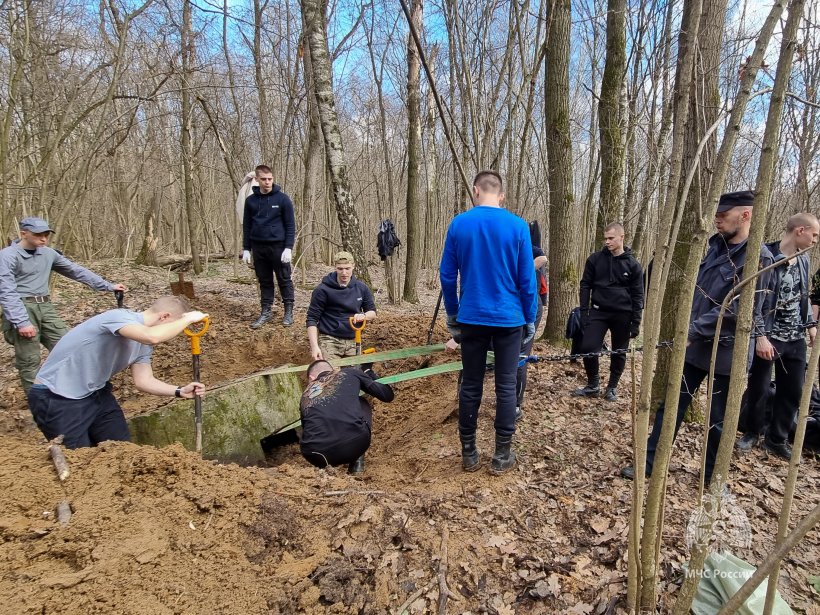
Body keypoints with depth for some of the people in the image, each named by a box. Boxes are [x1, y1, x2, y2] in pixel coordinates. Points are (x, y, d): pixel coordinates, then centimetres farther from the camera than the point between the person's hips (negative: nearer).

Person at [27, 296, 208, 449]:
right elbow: (152, 336, -46)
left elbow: (144, 381, 0)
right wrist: (187, 319, -31)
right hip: (56, 399, -9)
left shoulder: (143, 344, 2)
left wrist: (179, 391, -13)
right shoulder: (119, 317, -27)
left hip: (95, 394, 9)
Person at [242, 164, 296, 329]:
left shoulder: (282, 199, -5)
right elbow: (246, 226, 10)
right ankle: (266, 311, 19)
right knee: (264, 281, 11)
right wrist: (246, 249, 6)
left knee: (284, 280, 4)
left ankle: (289, 311, 14)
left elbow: (290, 225, -5)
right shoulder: (251, 200, 5)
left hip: (278, 246, -3)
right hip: (258, 247, 3)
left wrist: (289, 248, -12)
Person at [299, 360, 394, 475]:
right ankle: (357, 462, 21)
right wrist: (370, 374, 42)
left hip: (316, 456, 4)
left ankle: (323, 467, 18)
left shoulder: (305, 396, 26)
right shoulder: (350, 373, 18)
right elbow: (387, 395, 21)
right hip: (355, 443, -3)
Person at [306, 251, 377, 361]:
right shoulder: (323, 290, -9)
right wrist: (314, 346, -18)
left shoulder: (361, 288, 3)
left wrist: (364, 316, -12)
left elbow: (373, 312, 12)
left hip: (353, 341, 4)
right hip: (330, 341, -4)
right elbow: (312, 319, -8)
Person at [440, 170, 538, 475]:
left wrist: (452, 314, 13)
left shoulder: (458, 224, -2)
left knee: (470, 386, 10)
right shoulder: (518, 226, -6)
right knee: (506, 387, 7)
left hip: (471, 318, 1)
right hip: (508, 319, -1)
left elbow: (447, 275, 2)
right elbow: (527, 279, -4)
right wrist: (530, 319, 6)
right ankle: (502, 456, 16)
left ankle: (468, 453, 19)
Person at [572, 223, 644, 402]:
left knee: (619, 353, 8)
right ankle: (593, 384, 9)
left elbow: (637, 295, 1)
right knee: (587, 348, -11)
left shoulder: (633, 264, 0)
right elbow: (585, 285, 4)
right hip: (598, 312, 0)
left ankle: (612, 387, 26)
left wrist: (636, 322, -3)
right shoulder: (595, 259, 1)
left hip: (622, 315, 0)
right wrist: (584, 311, -4)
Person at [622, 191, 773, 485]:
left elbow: (736, 309, -21)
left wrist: (694, 330, -21)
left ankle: (713, 475, 28)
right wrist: (688, 330, 9)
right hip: (694, 344, 6)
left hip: (725, 350, -6)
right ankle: (649, 462, 19)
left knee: (719, 418, 9)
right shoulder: (716, 245, 8)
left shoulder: (758, 258, -14)